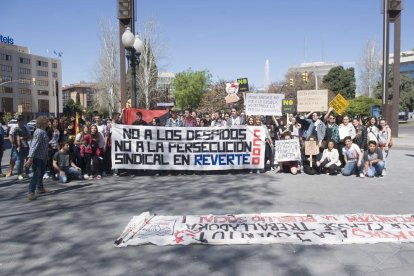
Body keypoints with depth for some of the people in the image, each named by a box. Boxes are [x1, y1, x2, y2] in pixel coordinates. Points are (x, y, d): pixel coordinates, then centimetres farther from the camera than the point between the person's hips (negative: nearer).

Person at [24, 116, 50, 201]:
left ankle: (40, 188, 35)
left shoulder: (43, 131, 10)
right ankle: (31, 192, -6)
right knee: (37, 174, -10)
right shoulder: (39, 132, -20)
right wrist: (30, 158, -29)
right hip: (37, 157, -10)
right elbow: (34, 145, -26)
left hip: (42, 157, 10)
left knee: (41, 173, 21)